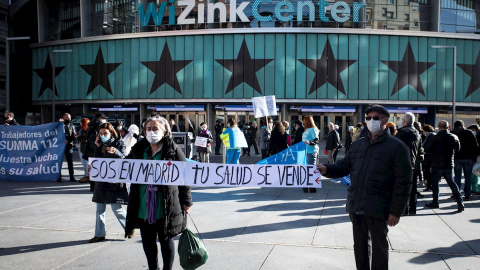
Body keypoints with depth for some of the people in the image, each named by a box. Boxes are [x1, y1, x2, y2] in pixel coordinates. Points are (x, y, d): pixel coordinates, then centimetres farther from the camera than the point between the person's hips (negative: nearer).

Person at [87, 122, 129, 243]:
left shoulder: (119, 143, -5)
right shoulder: (100, 144, 11)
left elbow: (125, 158, -15)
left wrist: (115, 152, -33)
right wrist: (97, 147, -5)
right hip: (101, 180, 6)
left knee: (117, 208, -5)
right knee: (100, 209, 11)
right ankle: (100, 234, 20)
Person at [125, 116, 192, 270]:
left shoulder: (173, 150, -6)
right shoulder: (139, 150, 7)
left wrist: (186, 201, -4)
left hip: (166, 206, -4)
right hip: (143, 206, 5)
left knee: (166, 240, 8)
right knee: (147, 241, 15)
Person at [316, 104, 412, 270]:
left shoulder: (397, 147, -6)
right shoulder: (358, 144, 13)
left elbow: (403, 182, -9)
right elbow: (344, 166, 15)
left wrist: (396, 211, -13)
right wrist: (327, 169, -7)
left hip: (378, 208, -5)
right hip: (356, 206, 6)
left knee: (379, 246, 7)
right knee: (360, 244, 16)